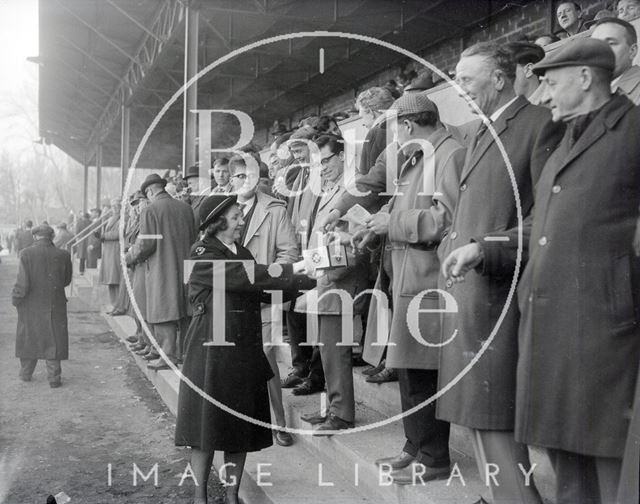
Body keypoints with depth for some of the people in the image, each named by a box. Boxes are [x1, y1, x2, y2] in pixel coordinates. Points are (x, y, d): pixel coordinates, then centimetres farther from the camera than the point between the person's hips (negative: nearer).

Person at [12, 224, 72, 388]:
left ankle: (26, 373, 31)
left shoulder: (26, 254, -14)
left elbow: (22, 283, -16)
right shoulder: (63, 255, -8)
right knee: (53, 341, 10)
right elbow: (67, 280, 3)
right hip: (54, 306, 0)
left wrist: (15, 298, 0)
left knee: (28, 339, 18)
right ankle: (54, 377, 10)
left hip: (31, 306, 0)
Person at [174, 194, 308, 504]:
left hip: (244, 350, 7)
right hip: (211, 349, -6)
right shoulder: (203, 254, -9)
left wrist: (311, 280, -6)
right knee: (207, 423, 1)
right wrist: (292, 270, -21)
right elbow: (243, 277, -21)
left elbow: (257, 284, 5)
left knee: (241, 424, 9)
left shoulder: (241, 252, 14)